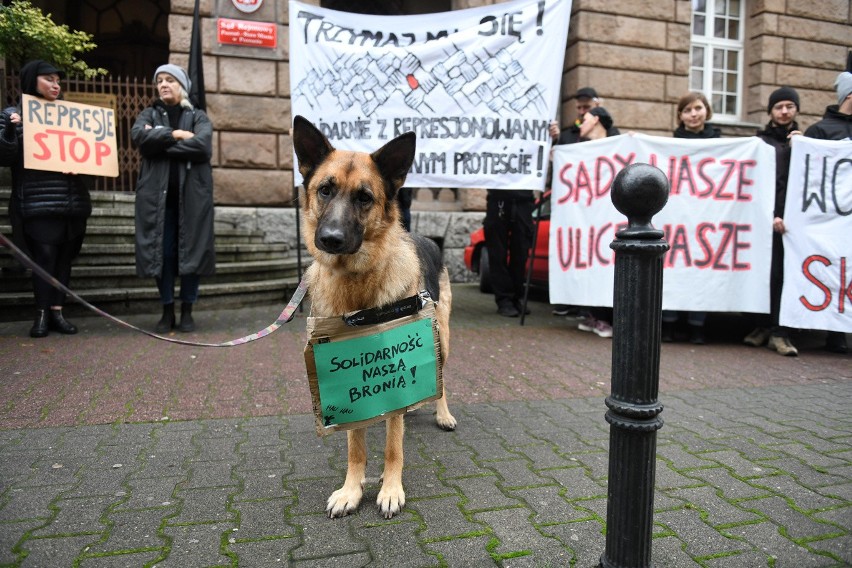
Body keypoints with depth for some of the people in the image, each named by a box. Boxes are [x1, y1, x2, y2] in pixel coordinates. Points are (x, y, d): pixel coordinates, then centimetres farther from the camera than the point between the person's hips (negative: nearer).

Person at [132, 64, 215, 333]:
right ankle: (167, 311, 11)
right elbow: (138, 136, -8)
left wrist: (158, 144, -8)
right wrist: (173, 135, -10)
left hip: (192, 194, -1)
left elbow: (202, 145, -12)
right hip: (157, 194, 1)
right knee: (162, 252, 0)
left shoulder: (198, 116, 10)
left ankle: (187, 311, 9)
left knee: (192, 250, -2)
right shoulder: (149, 114, 15)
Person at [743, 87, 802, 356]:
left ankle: (776, 330, -2)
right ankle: (767, 326, 3)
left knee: (787, 272, -5)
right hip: (768, 217, -2)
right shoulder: (761, 141, 9)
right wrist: (771, 214, -10)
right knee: (770, 271, -7)